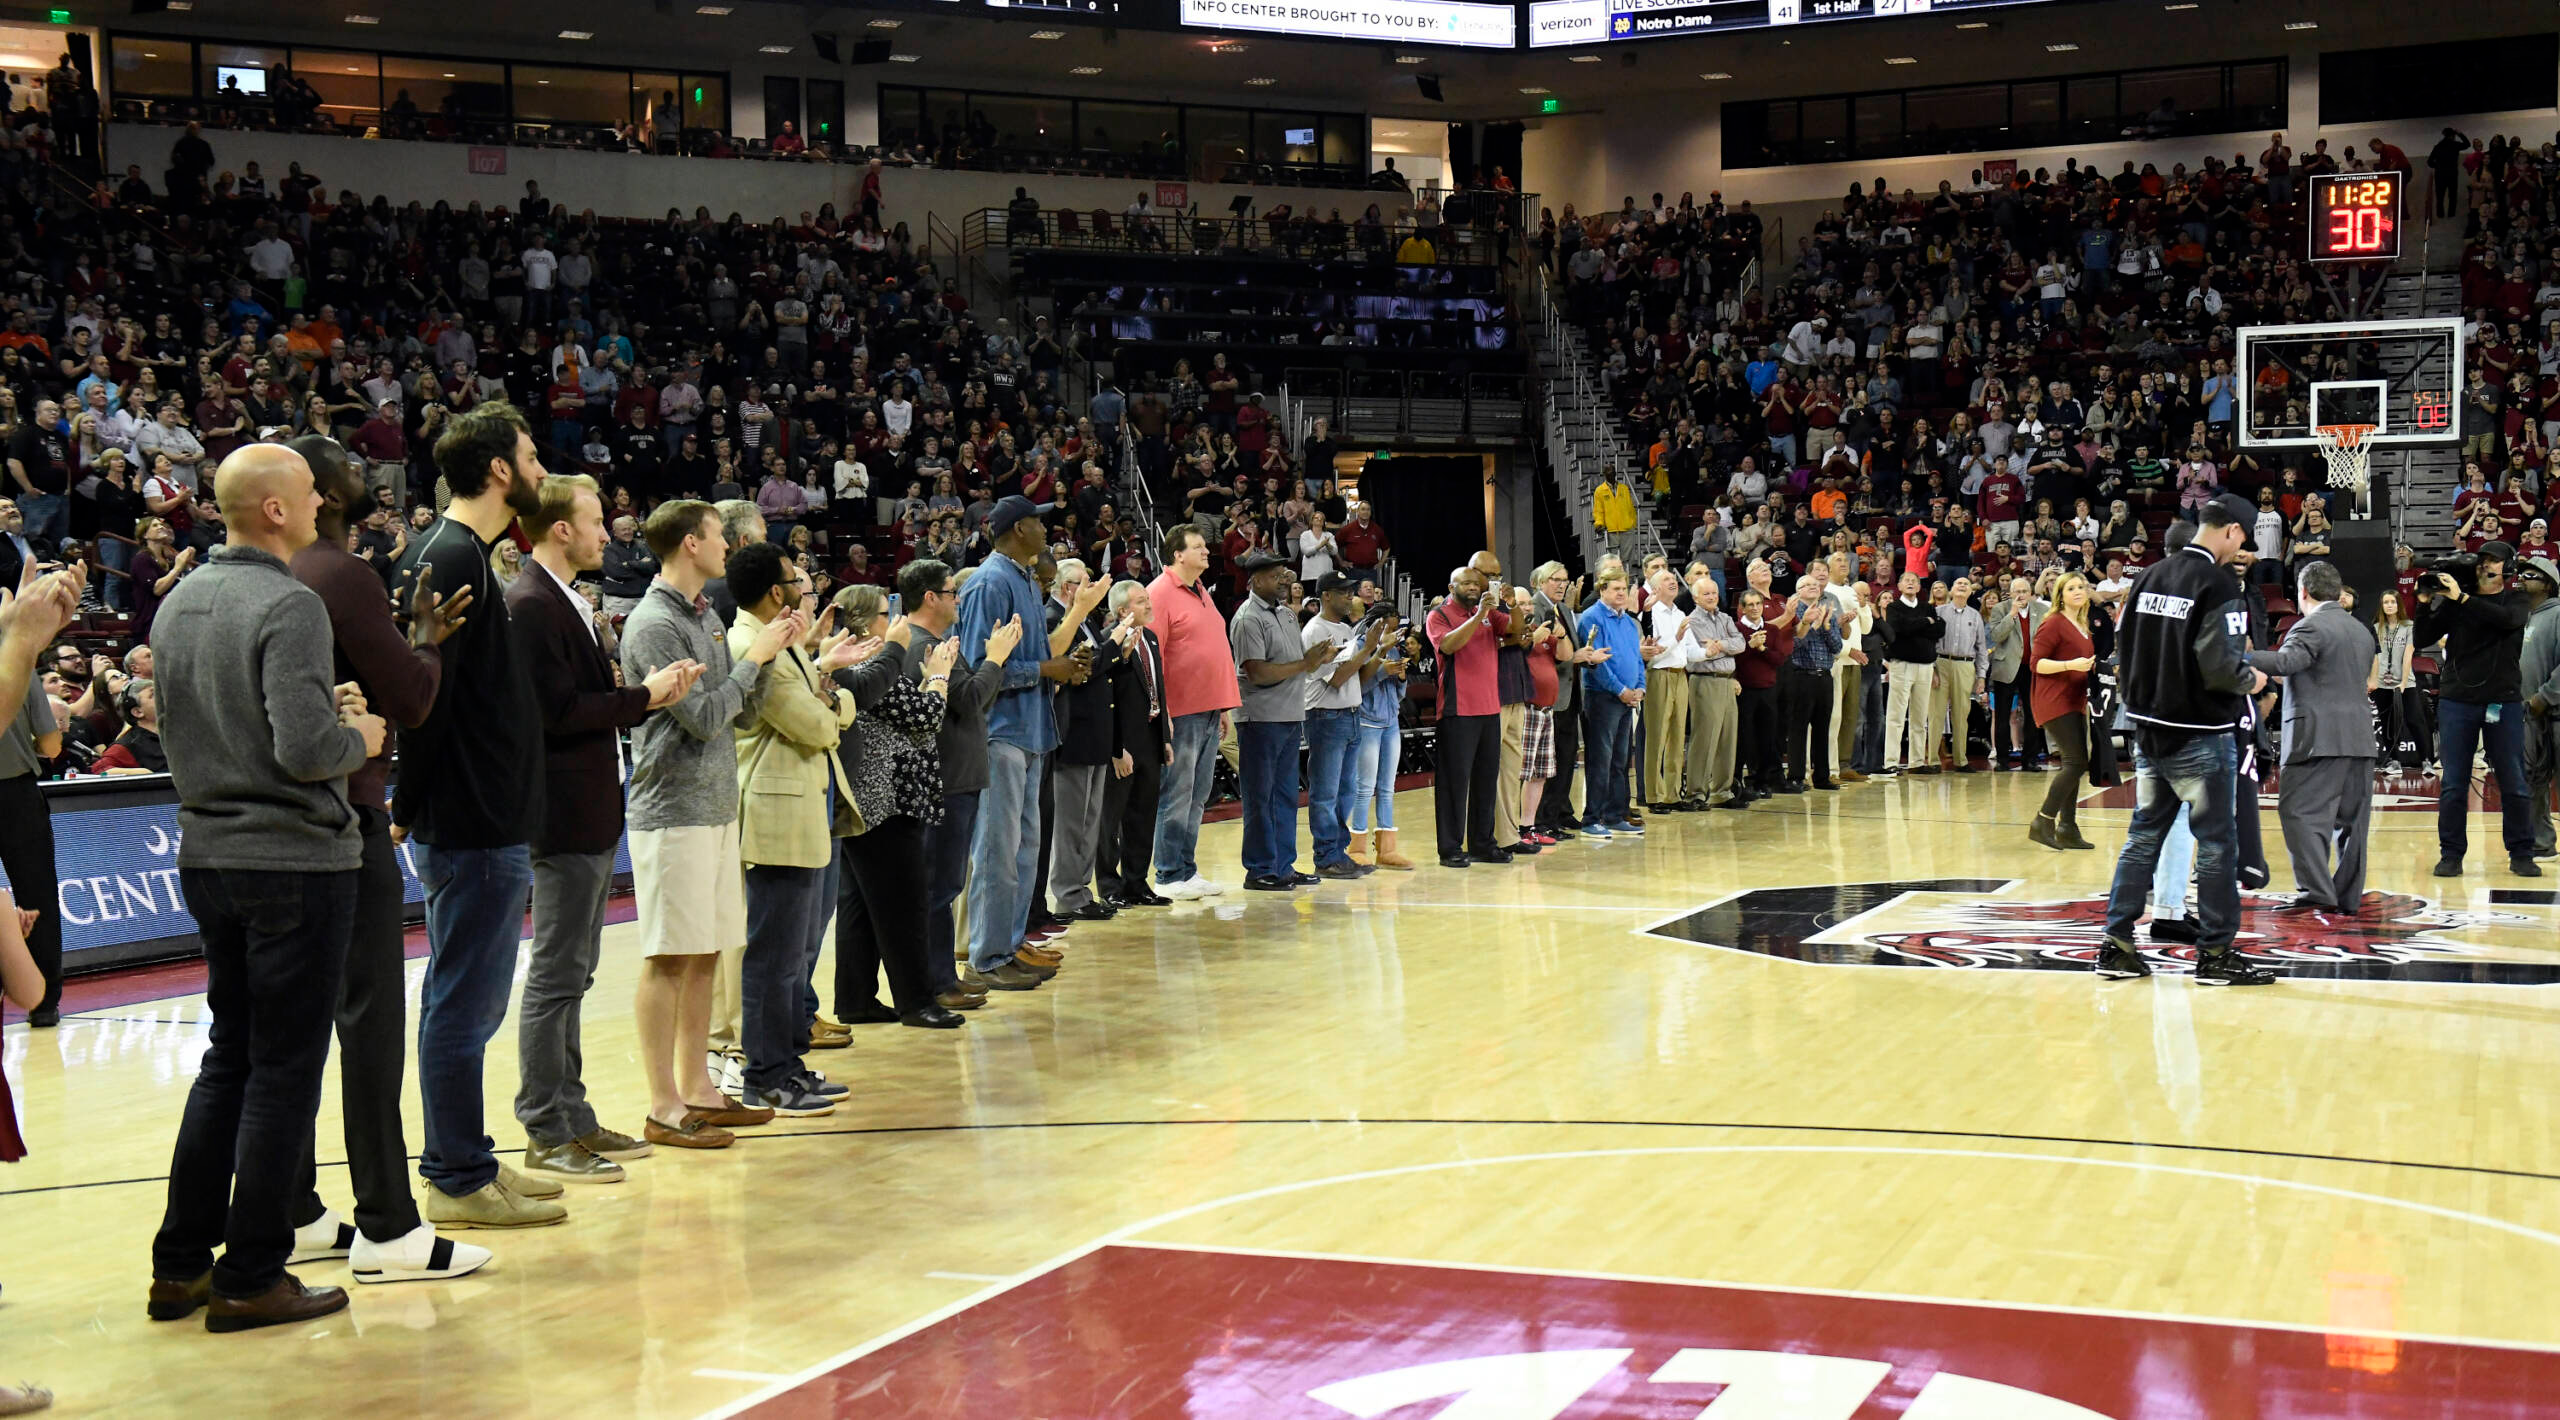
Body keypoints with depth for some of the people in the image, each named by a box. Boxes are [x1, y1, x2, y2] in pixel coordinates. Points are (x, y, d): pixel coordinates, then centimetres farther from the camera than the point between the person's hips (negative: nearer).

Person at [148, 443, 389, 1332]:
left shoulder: (179, 604, 10)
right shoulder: (289, 606, -17)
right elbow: (305, 751, -24)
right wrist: (359, 736, -3)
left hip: (207, 854, 8)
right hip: (294, 859, -8)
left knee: (229, 1059, 17)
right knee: (284, 1069, 0)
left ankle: (181, 1266, 20)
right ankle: (249, 1281, 5)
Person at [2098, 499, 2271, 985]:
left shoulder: (2150, 576, 7)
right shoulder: (2216, 583, -16)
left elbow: (2123, 645, 10)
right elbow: (2219, 665, -22)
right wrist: (2250, 680, -4)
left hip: (2149, 730, 7)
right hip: (2200, 736, -7)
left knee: (2143, 836, 13)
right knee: (2216, 843, 2)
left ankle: (2116, 944, 14)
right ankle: (2214, 953, 6)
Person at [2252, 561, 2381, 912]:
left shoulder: (2311, 626, -8)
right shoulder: (2361, 630, 20)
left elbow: (2285, 662, -24)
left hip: (2321, 737, -9)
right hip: (2360, 738, 9)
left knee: (2299, 811, -9)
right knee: (2351, 816, 10)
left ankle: (2318, 890, -18)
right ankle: (2348, 896, 13)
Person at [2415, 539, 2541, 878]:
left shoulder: (2515, 602, 4)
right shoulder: (2453, 601, 6)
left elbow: (2505, 619, -19)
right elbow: (2422, 640, 1)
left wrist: (2462, 597, -25)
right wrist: (2425, 604, -13)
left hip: (2504, 703, -1)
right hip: (2457, 701, 1)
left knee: (2514, 785, 2)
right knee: (2453, 785, 1)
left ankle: (2521, 855, 11)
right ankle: (2451, 854, 7)